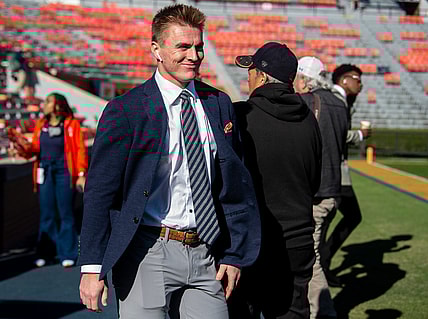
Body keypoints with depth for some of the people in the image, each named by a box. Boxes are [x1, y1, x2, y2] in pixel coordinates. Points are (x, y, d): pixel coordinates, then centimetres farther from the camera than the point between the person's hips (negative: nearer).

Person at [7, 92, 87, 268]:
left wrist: (81, 174, -10)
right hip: (45, 173, 4)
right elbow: (33, 149, 10)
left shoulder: (71, 125, -1)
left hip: (63, 173, -4)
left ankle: (67, 254, 8)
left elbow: (80, 150, -4)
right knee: (46, 214, 6)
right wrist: (20, 143, -8)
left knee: (65, 214, 1)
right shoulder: (40, 125, 12)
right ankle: (45, 254, 13)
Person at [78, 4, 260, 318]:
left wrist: (234, 254, 10)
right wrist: (93, 268, -9)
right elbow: (100, 192, -6)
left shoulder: (219, 104, 8)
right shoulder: (124, 110, -6)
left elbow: (235, 183, 12)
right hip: (148, 255, -4)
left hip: (206, 256, 4)